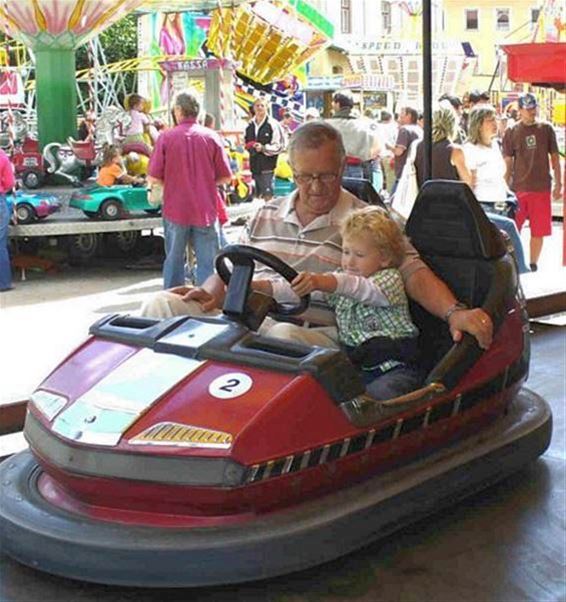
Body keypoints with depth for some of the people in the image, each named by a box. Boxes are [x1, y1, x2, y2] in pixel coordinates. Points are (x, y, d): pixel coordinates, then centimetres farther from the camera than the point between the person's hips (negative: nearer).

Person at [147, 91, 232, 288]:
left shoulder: (166, 137, -6)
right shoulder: (211, 137, -3)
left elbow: (153, 178, -8)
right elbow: (225, 177, -1)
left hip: (175, 210, 0)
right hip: (205, 210, 0)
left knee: (174, 260, 13)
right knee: (207, 262, 5)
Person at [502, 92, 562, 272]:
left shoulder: (546, 129, 5)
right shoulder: (511, 132, 1)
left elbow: (555, 157, 9)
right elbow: (508, 163, 2)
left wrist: (558, 184, 4)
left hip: (542, 188, 1)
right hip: (518, 188, -1)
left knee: (538, 231, 5)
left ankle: (533, 265, 18)